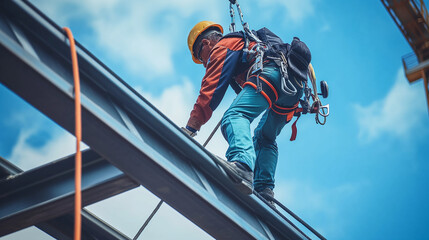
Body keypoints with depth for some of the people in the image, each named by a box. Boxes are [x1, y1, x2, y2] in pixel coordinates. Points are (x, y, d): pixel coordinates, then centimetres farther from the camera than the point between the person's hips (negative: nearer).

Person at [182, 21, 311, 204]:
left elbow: (211, 88, -1)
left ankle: (242, 165, -52)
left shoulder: (222, 47, 13)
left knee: (234, 116, -25)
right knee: (264, 139, 22)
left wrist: (191, 127, -5)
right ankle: (264, 191, 5)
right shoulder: (245, 44, 41)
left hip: (272, 71, -9)